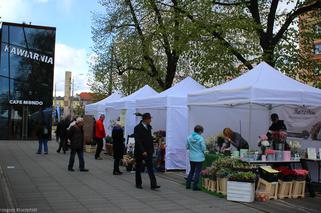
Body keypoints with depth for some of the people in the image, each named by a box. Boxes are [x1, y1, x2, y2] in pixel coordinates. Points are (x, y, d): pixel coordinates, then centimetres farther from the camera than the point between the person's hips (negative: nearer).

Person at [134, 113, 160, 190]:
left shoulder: (149, 127, 7)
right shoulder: (137, 128, -13)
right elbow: (138, 141, -19)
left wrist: (152, 149, 8)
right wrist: (143, 151, -23)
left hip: (148, 151, 5)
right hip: (139, 151, -5)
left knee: (150, 167, -4)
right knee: (139, 168, 9)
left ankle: (153, 185, -8)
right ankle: (138, 184, 23)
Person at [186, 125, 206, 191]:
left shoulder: (189, 137, -3)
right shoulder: (201, 138, -16)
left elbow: (187, 147, 5)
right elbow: (204, 148, -13)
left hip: (191, 157, 5)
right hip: (199, 158, -5)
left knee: (192, 170, 20)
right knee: (197, 172, 5)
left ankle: (188, 184, 23)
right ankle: (195, 186, 7)